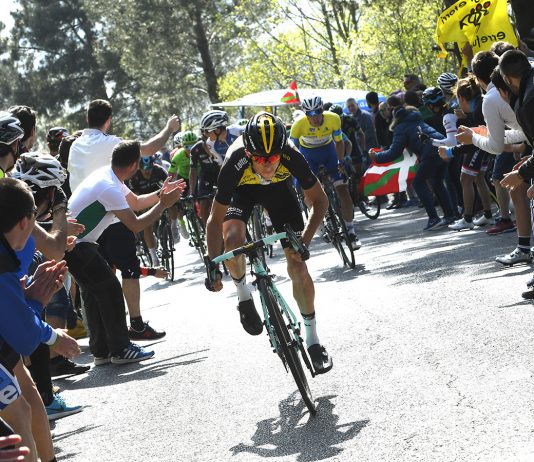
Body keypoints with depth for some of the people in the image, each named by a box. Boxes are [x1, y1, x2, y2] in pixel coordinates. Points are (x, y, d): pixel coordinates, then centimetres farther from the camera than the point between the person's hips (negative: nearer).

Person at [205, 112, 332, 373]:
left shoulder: (292, 158, -37)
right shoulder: (235, 164, -40)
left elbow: (319, 201, -22)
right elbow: (216, 219, -30)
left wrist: (304, 242, -33)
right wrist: (212, 267, -35)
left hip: (278, 188, 1)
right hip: (242, 190, -1)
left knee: (298, 266, -7)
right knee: (233, 239, -31)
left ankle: (312, 339, 7)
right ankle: (243, 296, -1)